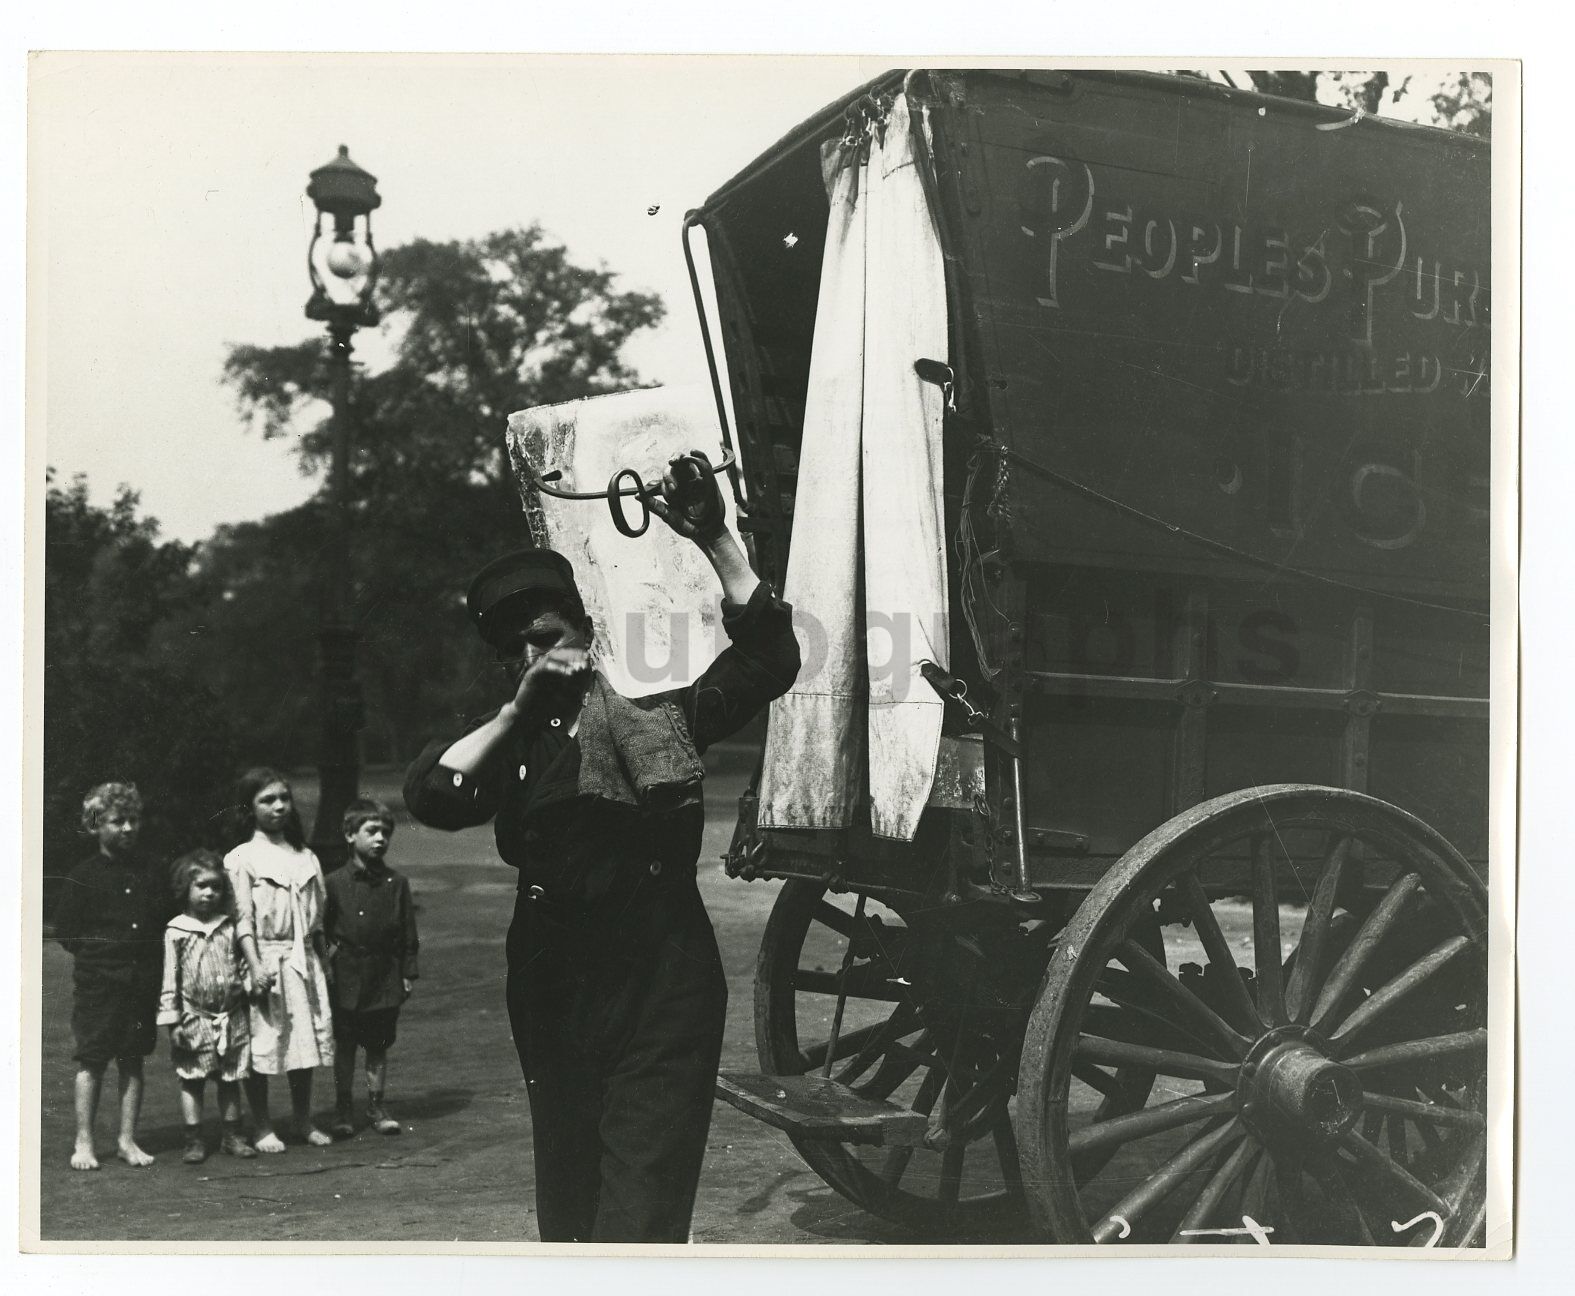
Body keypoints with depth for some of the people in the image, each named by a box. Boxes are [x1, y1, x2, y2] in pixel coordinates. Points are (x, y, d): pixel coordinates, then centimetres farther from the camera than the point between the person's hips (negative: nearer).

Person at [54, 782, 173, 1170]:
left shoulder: (150, 874, 9)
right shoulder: (83, 876, -2)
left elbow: (166, 922, 13)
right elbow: (65, 932, -2)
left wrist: (153, 954, -1)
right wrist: (101, 951, -6)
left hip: (143, 981, 3)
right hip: (97, 981, -3)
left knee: (133, 1060, 8)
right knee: (91, 1061, 0)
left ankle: (128, 1140, 15)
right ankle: (84, 1142, 9)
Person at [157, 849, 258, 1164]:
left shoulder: (230, 927, 5)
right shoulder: (176, 931, -4)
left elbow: (243, 964, 16)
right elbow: (169, 978, -5)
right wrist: (172, 1021, -8)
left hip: (231, 1018, 3)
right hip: (194, 1018, -3)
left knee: (230, 1079, 9)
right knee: (191, 1081, 3)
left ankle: (232, 1135, 18)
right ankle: (194, 1140, 10)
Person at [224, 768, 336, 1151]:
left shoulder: (305, 858, 11)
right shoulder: (241, 859, -4)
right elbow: (242, 918, -10)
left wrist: (324, 961, 12)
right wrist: (255, 965, -18)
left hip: (303, 961, 5)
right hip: (265, 960, -5)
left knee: (307, 1040, 8)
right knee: (260, 1044, -1)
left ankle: (303, 1121, 21)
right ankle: (263, 1127, 11)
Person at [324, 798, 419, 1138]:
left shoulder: (396, 884, 3)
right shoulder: (335, 883, -3)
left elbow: (408, 934, 6)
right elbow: (321, 929, 1)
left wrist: (408, 974, 4)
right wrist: (328, 952, -4)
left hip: (385, 979, 2)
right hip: (347, 978, -2)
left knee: (378, 1047, 9)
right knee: (344, 1046, 6)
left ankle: (376, 1107, 20)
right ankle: (342, 1110, 16)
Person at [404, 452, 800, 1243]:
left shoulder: (651, 716, 2)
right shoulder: (508, 744, 12)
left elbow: (766, 657, -8)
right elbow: (429, 795, -5)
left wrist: (713, 541, -15)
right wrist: (515, 714, -9)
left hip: (659, 1004, -5)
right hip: (555, 1001, 5)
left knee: (635, 1222, -12)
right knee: (567, 1218, 16)